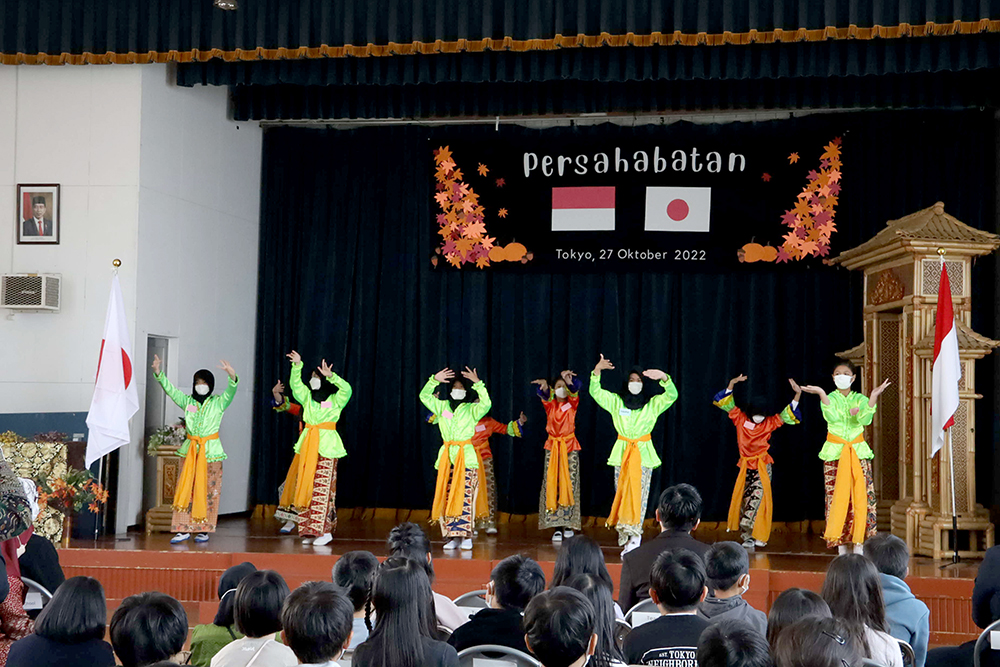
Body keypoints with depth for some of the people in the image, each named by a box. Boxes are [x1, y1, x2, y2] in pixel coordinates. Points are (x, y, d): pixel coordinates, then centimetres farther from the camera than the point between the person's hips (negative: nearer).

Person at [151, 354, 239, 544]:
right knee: (185, 489, -2)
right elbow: (170, 389, 5)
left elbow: (230, 392, -15)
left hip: (211, 452, -3)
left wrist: (232, 376, -34)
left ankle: (204, 530, 7)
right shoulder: (187, 401, 11)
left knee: (208, 491, -1)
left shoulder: (218, 403, 2)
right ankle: (183, 529, 0)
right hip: (190, 450, 3)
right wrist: (158, 373, -9)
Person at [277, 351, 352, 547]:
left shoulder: (335, 400, 1)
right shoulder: (308, 397, 16)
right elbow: (295, 384, 5)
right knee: (304, 487, 4)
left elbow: (346, 389, -17)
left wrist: (331, 376, -28)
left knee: (323, 489, -8)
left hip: (326, 447, -6)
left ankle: (325, 531, -5)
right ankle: (309, 531, 10)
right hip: (307, 446, 6)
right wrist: (297, 366, -9)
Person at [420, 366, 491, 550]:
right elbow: (424, 396, 13)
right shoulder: (442, 406, 14)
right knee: (447, 498, 2)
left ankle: (466, 536, -6)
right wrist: (434, 380, 0)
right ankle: (454, 537, 6)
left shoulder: (472, 409, 2)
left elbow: (486, 403, -15)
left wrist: (477, 383, -20)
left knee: (464, 497, -10)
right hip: (447, 457, 4)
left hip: (466, 458, -4)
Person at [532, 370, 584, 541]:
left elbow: (576, 388, -19)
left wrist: (569, 380, -41)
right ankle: (557, 527, -3)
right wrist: (543, 384, -44)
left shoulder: (572, 403, 3)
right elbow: (544, 393, -20)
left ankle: (569, 524, 6)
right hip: (552, 446, 0)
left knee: (570, 484, -2)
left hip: (570, 446, 0)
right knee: (552, 485, -4)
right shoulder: (549, 403, 3)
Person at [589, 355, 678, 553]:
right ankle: (626, 537, 7)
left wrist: (664, 378, -27)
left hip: (643, 453, -1)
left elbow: (672, 395, -8)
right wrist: (597, 371, -13)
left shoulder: (652, 404, 6)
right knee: (621, 493, 0)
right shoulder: (616, 401, 10)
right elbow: (595, 392, 3)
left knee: (638, 493, -7)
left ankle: (634, 534, -7)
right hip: (622, 453, 1)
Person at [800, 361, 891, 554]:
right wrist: (822, 394, -25)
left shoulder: (860, 399, 8)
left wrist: (874, 396, -22)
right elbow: (832, 417, -18)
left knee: (861, 497, -5)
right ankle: (841, 546, 3)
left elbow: (865, 419, -14)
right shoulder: (829, 398, 5)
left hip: (859, 452, 1)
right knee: (837, 498, -4)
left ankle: (858, 545, 1)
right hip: (835, 453, -1)